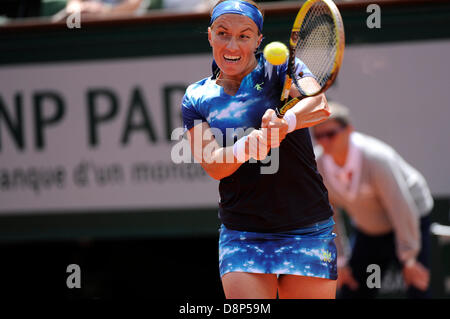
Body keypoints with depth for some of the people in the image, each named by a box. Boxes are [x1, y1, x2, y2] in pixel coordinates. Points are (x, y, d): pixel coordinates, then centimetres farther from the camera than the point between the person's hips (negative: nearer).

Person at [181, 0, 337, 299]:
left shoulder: (279, 69, 0)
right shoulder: (196, 98, 7)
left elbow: (318, 102, -21)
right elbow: (213, 165, -6)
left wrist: (284, 123, -44)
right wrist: (247, 147, -28)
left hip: (308, 232, -1)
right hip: (241, 237, 1)